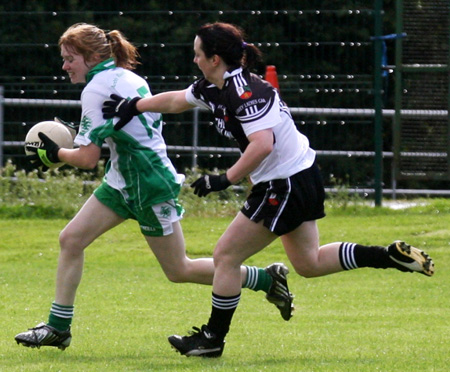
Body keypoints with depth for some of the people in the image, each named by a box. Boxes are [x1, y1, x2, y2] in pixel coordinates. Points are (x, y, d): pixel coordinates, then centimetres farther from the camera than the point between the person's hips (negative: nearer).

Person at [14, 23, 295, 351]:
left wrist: (55, 154, -2)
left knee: (179, 271, 2)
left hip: (150, 187, -10)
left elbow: (88, 159, -22)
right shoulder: (129, 78, 8)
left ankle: (268, 279, 13)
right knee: (71, 239, 3)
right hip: (124, 182, 10)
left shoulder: (97, 89, -19)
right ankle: (58, 327, 7)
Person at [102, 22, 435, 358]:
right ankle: (394, 256, 14)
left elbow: (263, 144, -35)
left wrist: (226, 179, -31)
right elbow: (177, 100, 25)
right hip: (301, 177, 10)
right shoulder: (213, 88, 6)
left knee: (226, 256, -1)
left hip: (286, 186, -10)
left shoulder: (244, 93, -24)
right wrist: (133, 106, 27)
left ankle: (213, 339, 9)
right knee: (309, 264, 18)